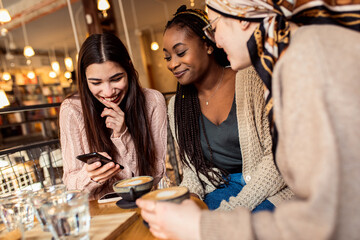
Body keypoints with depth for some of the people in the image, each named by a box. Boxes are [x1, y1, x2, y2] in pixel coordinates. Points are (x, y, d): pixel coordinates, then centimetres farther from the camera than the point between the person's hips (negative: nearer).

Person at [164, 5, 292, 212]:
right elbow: (191, 168, 10)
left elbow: (277, 155, -12)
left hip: (266, 195, -3)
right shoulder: (177, 106, 7)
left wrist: (233, 208, -19)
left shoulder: (251, 80, -7)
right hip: (217, 196, 4)